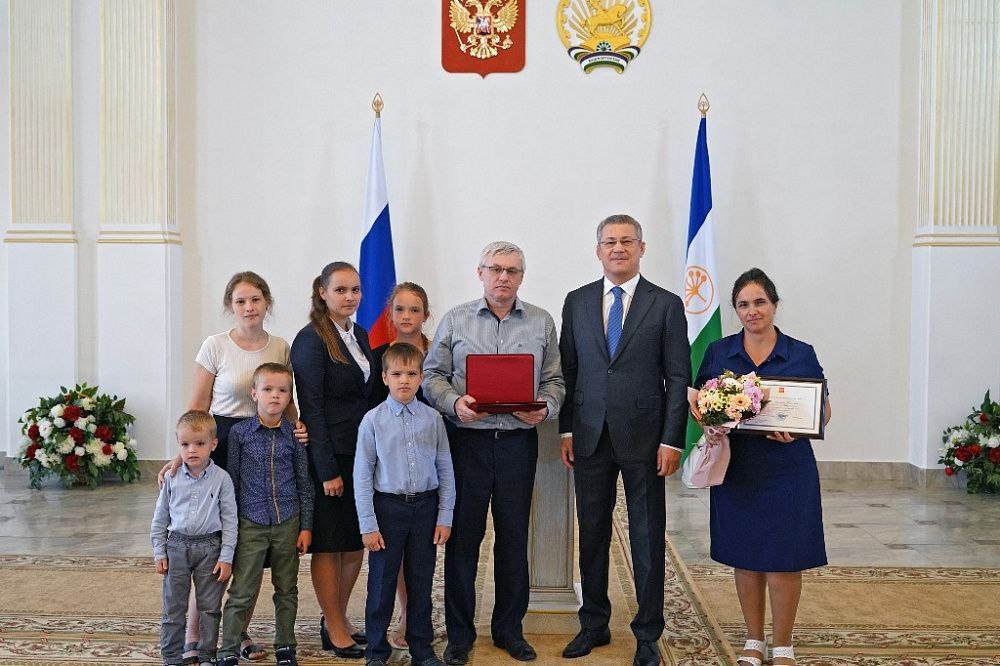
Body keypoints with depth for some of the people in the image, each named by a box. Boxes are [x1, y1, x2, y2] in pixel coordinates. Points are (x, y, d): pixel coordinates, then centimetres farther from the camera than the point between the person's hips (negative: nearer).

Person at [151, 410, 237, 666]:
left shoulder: (221, 478, -7)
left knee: (209, 606, 8)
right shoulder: (173, 478, -1)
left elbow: (230, 520, -4)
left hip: (210, 547, -1)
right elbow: (160, 518, 8)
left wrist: (226, 557, -7)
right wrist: (159, 553, 6)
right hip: (177, 546, 2)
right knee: (173, 606, 8)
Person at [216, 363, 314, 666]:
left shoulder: (295, 434, 0)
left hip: (288, 522, 2)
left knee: (287, 589, 13)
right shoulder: (239, 432, -3)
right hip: (250, 523, -1)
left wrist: (306, 526, 3)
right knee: (242, 592, 1)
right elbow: (232, 480, 3)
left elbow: (304, 483, 4)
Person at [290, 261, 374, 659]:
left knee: (357, 544, 12)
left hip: (362, 454, 7)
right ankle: (334, 631, 17)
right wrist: (327, 470, -16)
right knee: (330, 544, 4)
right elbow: (311, 408, -14)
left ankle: (338, 619, 29)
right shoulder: (311, 339, -11)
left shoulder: (359, 335, 12)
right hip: (329, 457, -7)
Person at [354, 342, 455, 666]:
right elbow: (362, 475, -4)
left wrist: (445, 517, 1)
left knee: (421, 581, 12)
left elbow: (445, 469, 4)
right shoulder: (373, 420, -5)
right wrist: (368, 525, -6)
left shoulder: (433, 419, 0)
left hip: (426, 506, 2)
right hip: (388, 506, -2)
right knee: (382, 582, 7)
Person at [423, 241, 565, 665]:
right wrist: (454, 403, -13)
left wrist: (545, 407, -11)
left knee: (514, 538, 8)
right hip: (467, 440, -1)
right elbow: (432, 374, 4)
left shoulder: (542, 323, 9)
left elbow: (554, 380, 9)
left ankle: (509, 629, 24)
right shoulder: (455, 320, 5)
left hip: (518, 441, 1)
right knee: (463, 536, 4)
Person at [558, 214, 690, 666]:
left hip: (643, 439, -2)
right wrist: (565, 430, 3)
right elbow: (567, 370, 8)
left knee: (648, 540, 6)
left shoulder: (666, 305, -1)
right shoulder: (576, 302, 7)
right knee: (592, 535, 11)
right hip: (589, 438, 2)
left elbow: (678, 378, -3)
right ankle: (594, 624, 26)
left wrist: (671, 441, -8)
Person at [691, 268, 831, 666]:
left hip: (786, 470, -2)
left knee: (783, 559, 1)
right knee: (744, 556, 10)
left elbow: (823, 409, 3)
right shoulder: (718, 352, 4)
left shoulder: (801, 354, 0)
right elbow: (696, 401, 9)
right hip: (736, 469, 2)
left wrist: (795, 430, -17)